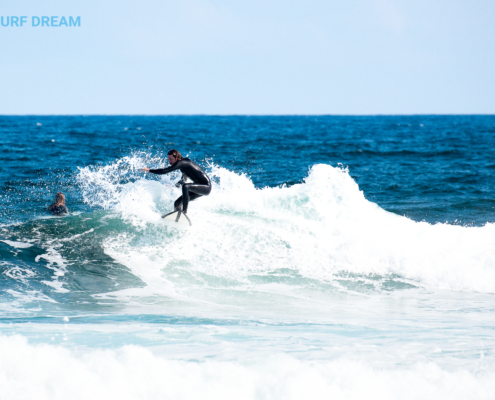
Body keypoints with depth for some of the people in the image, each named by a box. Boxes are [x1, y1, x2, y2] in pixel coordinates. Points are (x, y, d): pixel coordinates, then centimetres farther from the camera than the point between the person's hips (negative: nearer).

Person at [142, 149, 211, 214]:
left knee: (185, 186, -35)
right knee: (177, 203, 6)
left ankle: (184, 212, -36)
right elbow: (183, 181, 29)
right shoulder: (183, 164, 13)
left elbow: (165, 171, -22)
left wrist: (149, 170, -14)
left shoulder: (181, 163, -16)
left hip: (206, 186, -10)